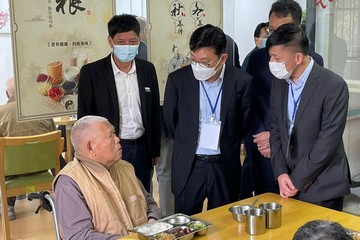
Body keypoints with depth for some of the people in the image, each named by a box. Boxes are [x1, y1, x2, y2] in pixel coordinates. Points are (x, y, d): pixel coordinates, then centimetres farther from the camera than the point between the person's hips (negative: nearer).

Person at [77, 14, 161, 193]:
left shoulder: (148, 69, 3)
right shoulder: (91, 72, -9)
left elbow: (154, 113, 10)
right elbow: (85, 117, -5)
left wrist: (155, 151, 10)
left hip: (141, 148, 4)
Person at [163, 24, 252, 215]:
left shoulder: (241, 81, -8)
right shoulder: (178, 79, -6)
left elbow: (246, 122, 6)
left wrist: (228, 148, 11)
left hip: (225, 168, 0)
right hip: (188, 167, 0)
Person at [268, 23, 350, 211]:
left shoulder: (334, 86, -16)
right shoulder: (279, 83, 3)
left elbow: (328, 141, -18)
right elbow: (276, 130, 7)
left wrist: (296, 180, -14)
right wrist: (281, 173, -5)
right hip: (289, 185, 5)